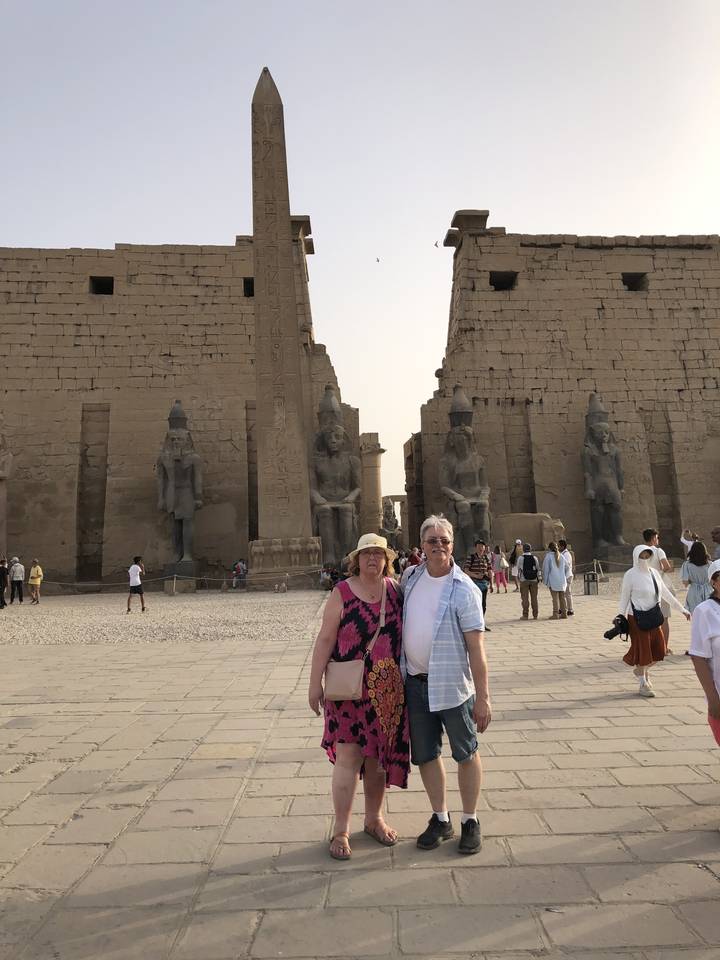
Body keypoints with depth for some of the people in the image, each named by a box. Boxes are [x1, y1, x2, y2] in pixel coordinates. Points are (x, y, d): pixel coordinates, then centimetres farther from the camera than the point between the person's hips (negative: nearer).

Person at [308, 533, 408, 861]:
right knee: (348, 756, 0)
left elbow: (406, 631, 10)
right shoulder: (342, 593, -8)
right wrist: (315, 683, -10)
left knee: (379, 755, 15)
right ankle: (341, 830, 17)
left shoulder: (395, 589, 2)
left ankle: (374, 818, 34)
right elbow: (325, 639, -9)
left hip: (388, 689, 4)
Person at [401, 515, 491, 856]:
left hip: (452, 685, -5)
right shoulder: (410, 577, 2)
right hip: (415, 683, 5)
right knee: (425, 754, 16)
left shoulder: (463, 589, -15)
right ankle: (440, 819, 35)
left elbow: (476, 646, -16)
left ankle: (470, 821, 30)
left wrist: (483, 697, -17)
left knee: (466, 754, 12)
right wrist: (398, 671, 14)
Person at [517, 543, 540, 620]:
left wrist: (518, 578, 11)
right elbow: (538, 569, 7)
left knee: (525, 598, 1)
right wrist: (538, 578, 16)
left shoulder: (520, 557, -5)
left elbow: (519, 569, -1)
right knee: (534, 597, 8)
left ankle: (525, 615, 1)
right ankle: (535, 615, 12)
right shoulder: (535, 558, 3)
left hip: (524, 580, -3)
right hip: (534, 580, 3)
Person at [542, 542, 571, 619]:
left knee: (555, 598, -3)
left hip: (553, 580, -5)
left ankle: (555, 614, -3)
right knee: (562, 597, 11)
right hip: (562, 580, 5)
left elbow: (546, 569, -7)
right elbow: (567, 566, 16)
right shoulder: (561, 556, 7)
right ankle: (564, 613, 14)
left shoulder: (548, 556, -8)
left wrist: (545, 580, 0)